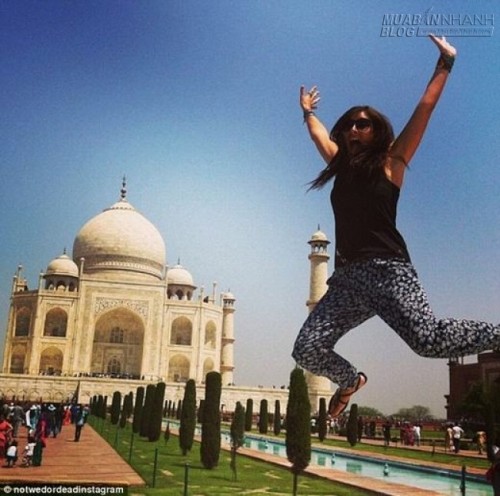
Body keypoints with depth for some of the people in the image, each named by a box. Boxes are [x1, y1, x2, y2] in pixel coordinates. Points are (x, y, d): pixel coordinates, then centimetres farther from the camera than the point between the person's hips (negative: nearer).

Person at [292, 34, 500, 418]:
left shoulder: (390, 162, 8)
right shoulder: (342, 166, 21)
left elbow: (424, 110, 8)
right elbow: (319, 134, 38)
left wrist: (445, 63, 11)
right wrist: (308, 111, 50)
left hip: (387, 271, -5)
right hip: (347, 278, 5)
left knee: (430, 339, -23)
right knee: (307, 350, -5)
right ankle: (351, 381, 26)